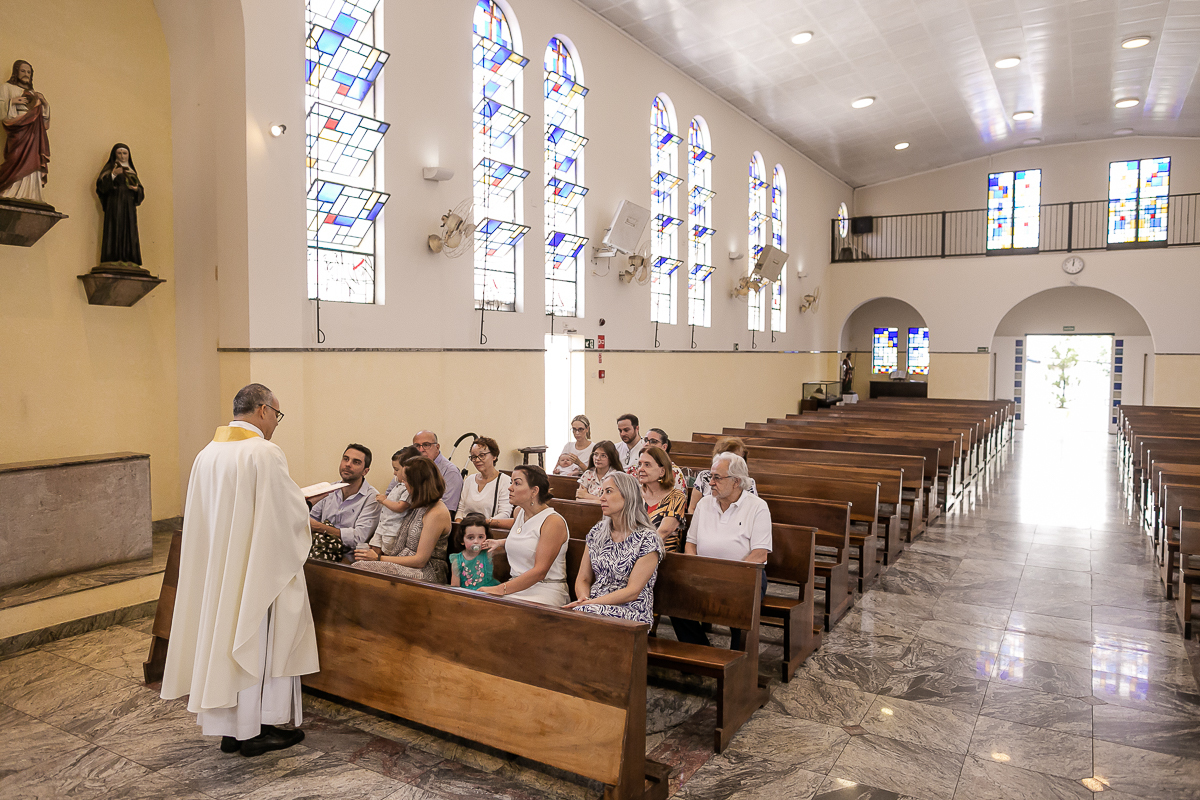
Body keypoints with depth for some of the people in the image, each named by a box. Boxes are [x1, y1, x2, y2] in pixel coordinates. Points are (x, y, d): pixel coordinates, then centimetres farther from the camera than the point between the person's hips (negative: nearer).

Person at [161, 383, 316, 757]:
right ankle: (256, 730, 17)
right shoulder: (265, 453, -18)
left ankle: (229, 729, 25)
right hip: (258, 568, -7)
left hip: (215, 568, 7)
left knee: (222, 638, 14)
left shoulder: (207, 453, 5)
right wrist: (302, 505, 6)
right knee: (260, 642, 6)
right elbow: (291, 511, -17)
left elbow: (210, 514, 12)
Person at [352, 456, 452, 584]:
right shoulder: (420, 506, 14)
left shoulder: (436, 513, -17)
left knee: (361, 568, -22)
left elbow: (420, 560, -17)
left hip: (426, 574, -9)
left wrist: (379, 558, -12)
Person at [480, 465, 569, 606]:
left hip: (546, 590, -7)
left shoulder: (554, 521, -13)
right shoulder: (519, 511, 12)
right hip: (517, 586, 7)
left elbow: (540, 571, -21)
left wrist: (500, 589, -27)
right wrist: (500, 544, 18)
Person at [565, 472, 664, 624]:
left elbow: (632, 592, -13)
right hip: (595, 607, 6)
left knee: (581, 614, -35)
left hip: (632, 611, -6)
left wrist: (589, 603, -20)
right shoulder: (597, 532, 12)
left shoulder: (647, 539, -8)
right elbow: (583, 579, 13)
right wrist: (584, 599, -10)